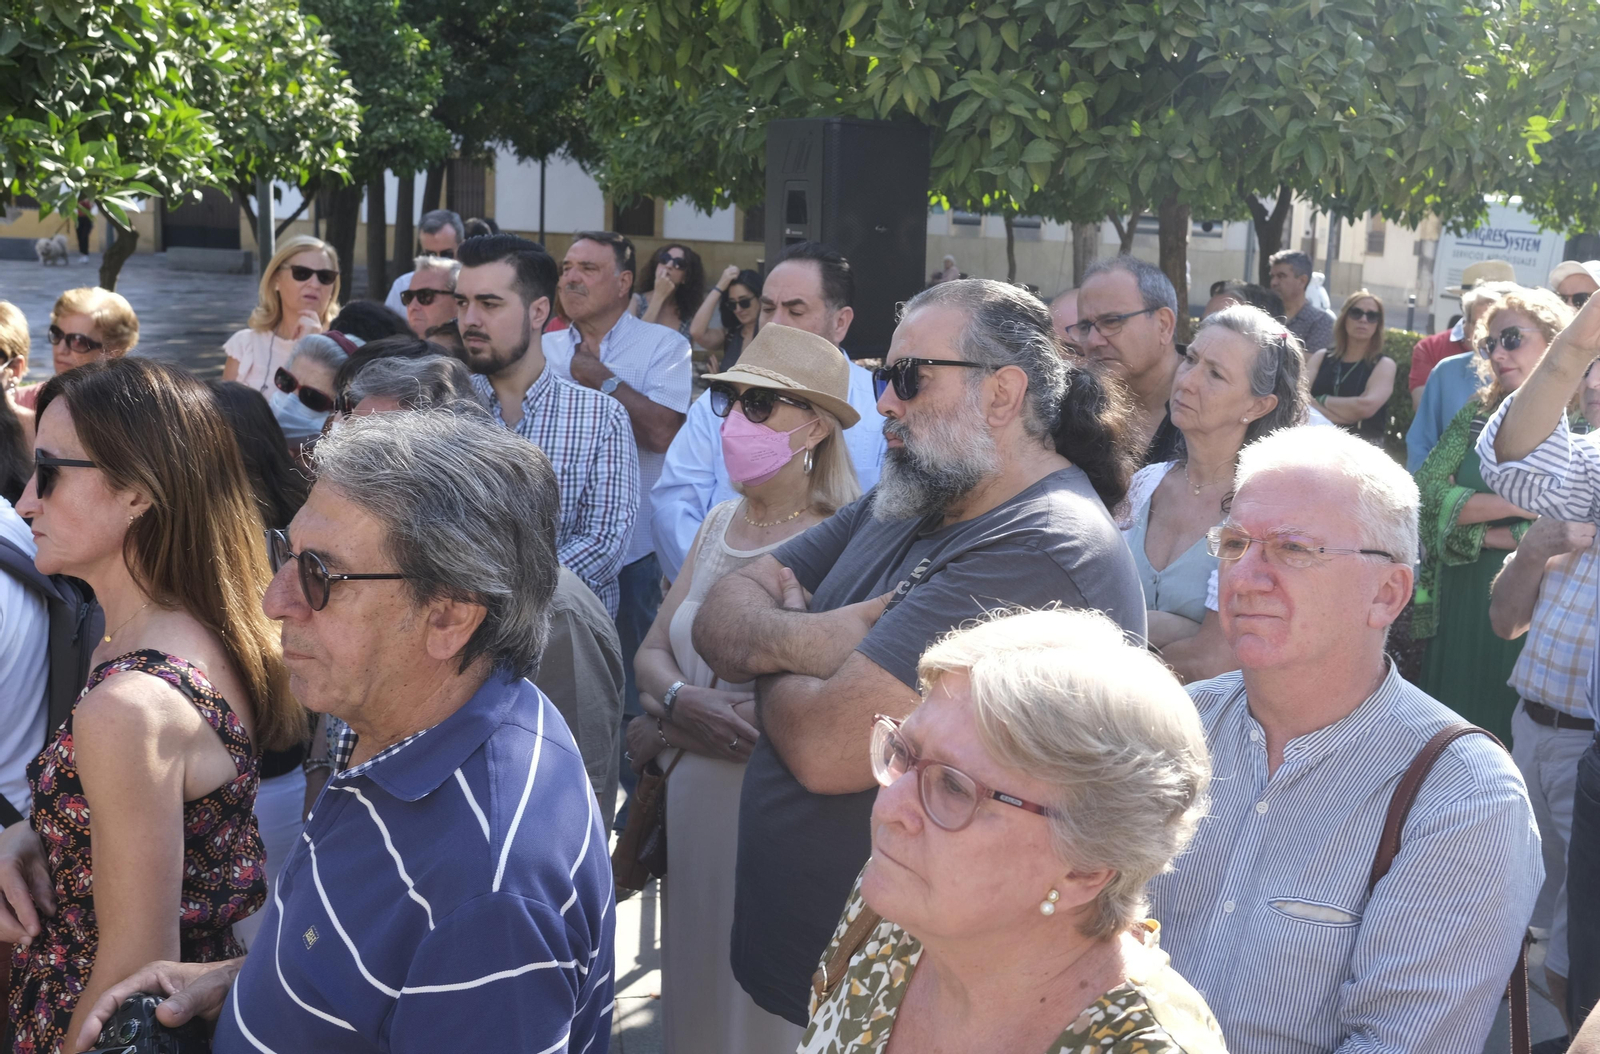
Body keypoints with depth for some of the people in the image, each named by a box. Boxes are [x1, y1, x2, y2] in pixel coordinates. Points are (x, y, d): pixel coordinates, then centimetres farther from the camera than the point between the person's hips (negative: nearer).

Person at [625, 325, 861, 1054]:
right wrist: (686, 702, -15)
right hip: (693, 802, 7)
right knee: (696, 990, 19)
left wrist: (669, 721, -13)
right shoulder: (719, 524, 8)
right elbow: (652, 654, 9)